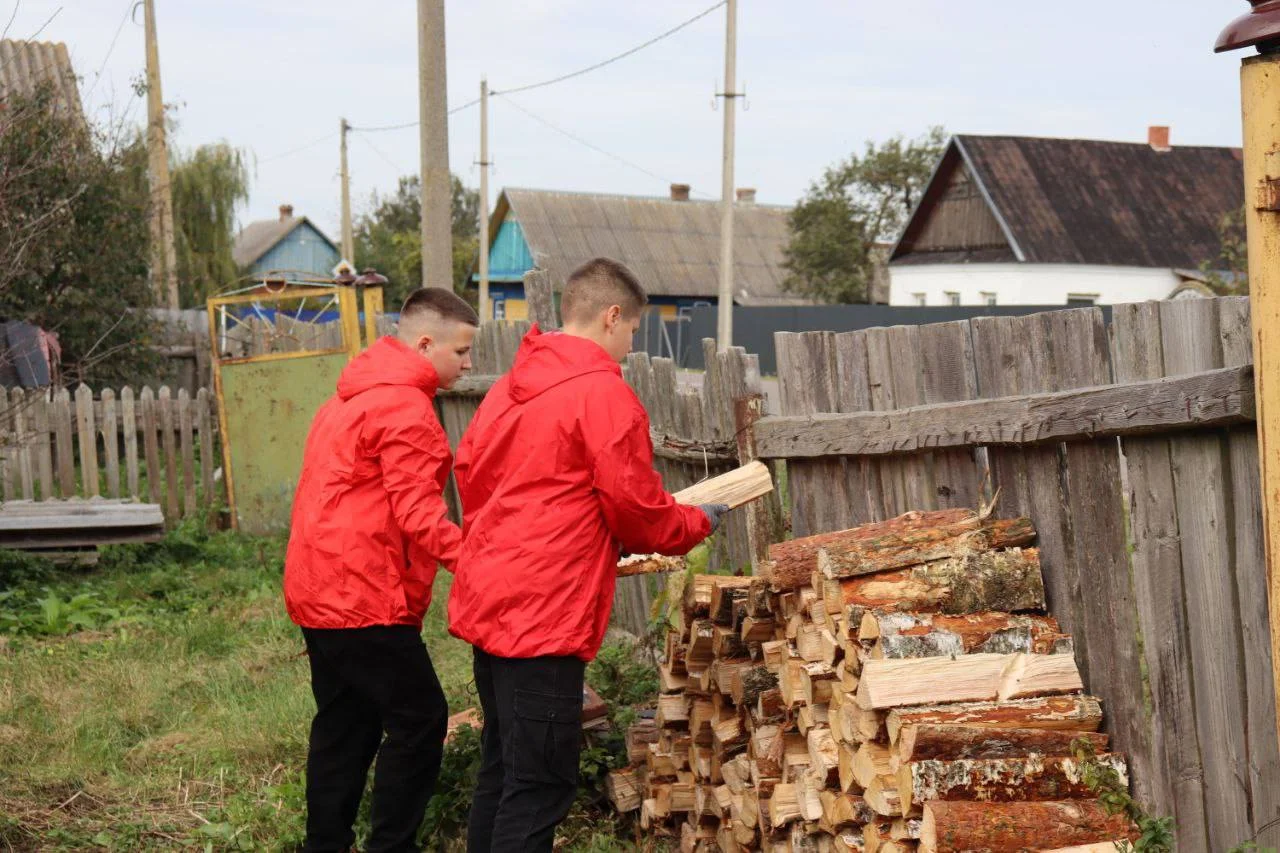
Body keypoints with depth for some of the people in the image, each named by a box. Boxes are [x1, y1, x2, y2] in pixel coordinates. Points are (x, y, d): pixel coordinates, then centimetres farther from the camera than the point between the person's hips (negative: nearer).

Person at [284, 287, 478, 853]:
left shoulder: (353, 398, 18)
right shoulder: (405, 408, -14)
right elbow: (418, 516, -19)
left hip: (320, 592, 10)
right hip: (363, 597, -10)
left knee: (346, 724, 15)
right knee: (420, 720, -4)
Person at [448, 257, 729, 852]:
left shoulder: (512, 385, 13)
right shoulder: (604, 394, -12)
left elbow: (469, 468, 18)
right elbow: (636, 509, -9)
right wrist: (698, 523, 10)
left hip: (487, 601, 9)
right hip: (544, 615, -9)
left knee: (502, 770, 18)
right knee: (541, 785, -5)